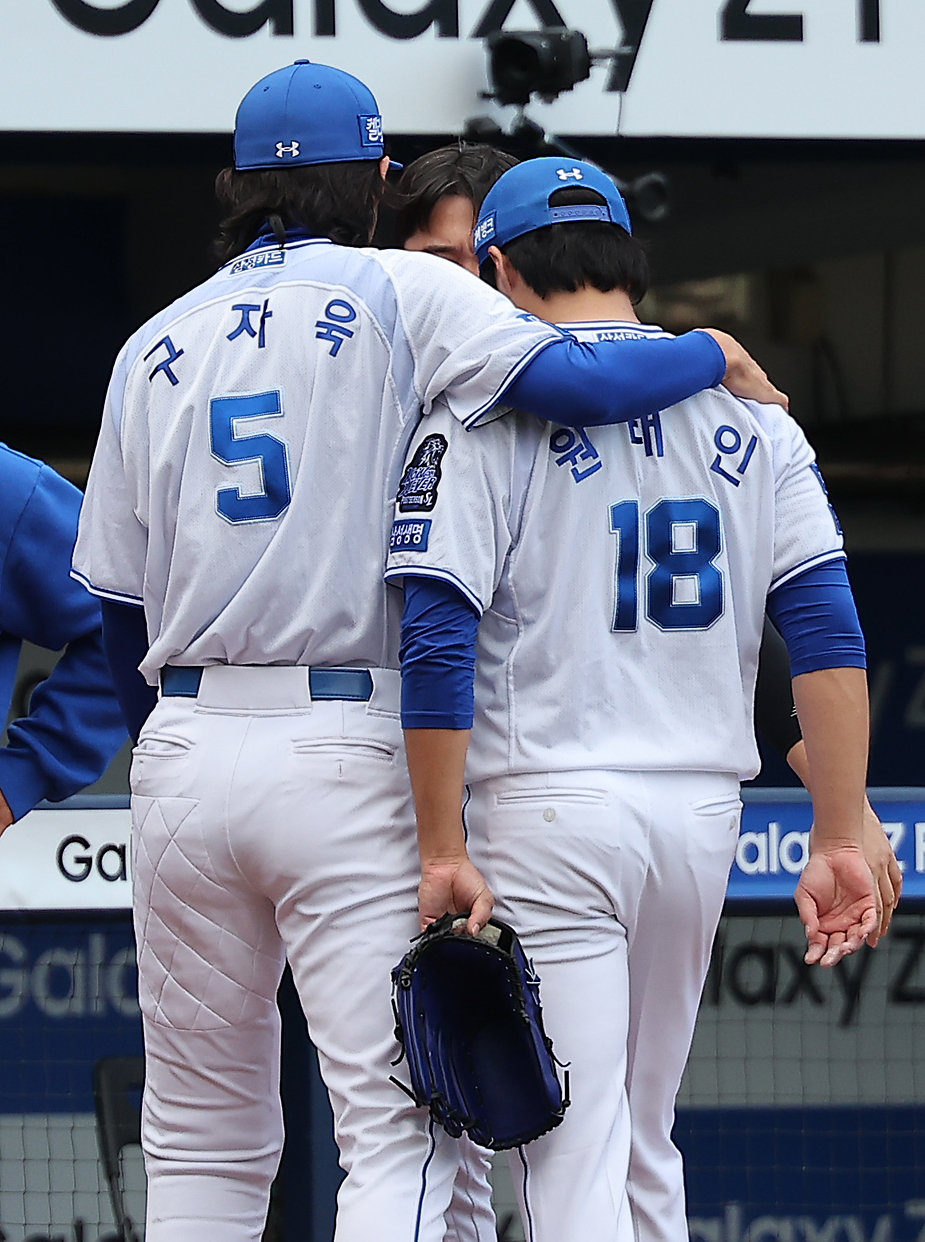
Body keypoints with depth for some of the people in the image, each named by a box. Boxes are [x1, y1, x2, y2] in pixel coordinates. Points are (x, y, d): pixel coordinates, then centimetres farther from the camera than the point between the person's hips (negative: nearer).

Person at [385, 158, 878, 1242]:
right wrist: (840, 839, 0)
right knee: (643, 1146, 19)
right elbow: (828, 633, 1)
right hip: (704, 812, 5)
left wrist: (442, 853, -11)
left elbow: (438, 644, -13)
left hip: (547, 805, -5)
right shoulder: (747, 411, 9)